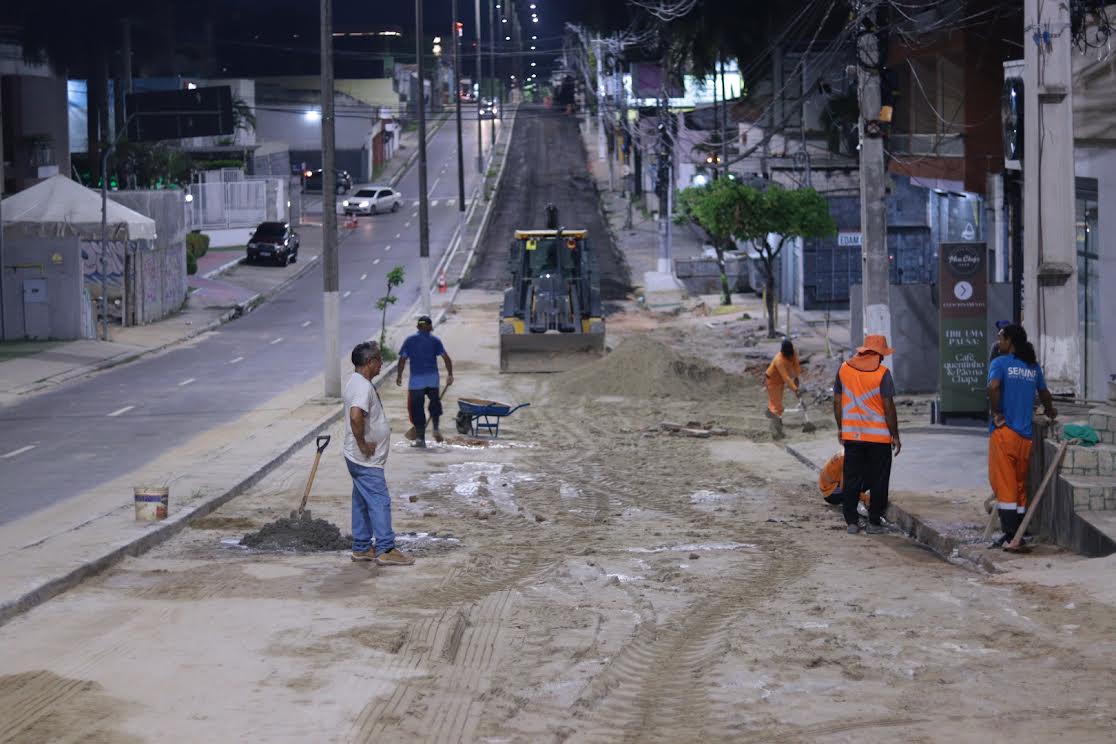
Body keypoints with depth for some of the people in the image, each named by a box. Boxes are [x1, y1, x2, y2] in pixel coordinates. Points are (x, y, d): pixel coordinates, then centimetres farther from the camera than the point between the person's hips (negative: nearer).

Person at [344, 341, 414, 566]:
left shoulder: (357, 382, 13)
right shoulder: (363, 387, -21)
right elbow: (355, 416, -37)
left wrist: (383, 428, 20)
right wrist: (363, 445, -26)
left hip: (362, 460, 11)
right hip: (366, 461, -11)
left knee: (362, 503, 14)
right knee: (380, 501, -8)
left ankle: (361, 548, 20)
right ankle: (386, 550, -8)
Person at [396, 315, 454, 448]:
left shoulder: (410, 340, 2)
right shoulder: (435, 340, 3)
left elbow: (402, 359, 0)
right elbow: (446, 358, -4)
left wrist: (399, 376, 8)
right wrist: (450, 374, 3)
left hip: (416, 380, -1)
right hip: (432, 379, 1)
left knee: (417, 408, 4)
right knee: (434, 402, 23)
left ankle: (420, 438, 3)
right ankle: (436, 428, 9)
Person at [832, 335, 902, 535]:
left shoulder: (844, 369, 3)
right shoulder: (882, 373, -10)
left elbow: (837, 401, 8)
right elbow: (888, 407, -11)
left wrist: (840, 428, 19)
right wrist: (895, 435, -4)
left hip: (851, 435, 4)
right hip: (879, 436, -4)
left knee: (852, 479, 9)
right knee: (877, 480, 6)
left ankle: (851, 522, 9)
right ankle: (874, 522, 8)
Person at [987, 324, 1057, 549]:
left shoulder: (1000, 363, -6)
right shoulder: (1034, 366, 11)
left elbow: (993, 387, -26)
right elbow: (1044, 393, 27)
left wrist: (996, 413, -12)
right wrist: (1050, 411, 47)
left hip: (1004, 431, -5)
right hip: (1025, 435, 5)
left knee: (1004, 484, -3)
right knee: (1020, 485, 13)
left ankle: (1009, 533, -8)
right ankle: (1020, 533, 14)